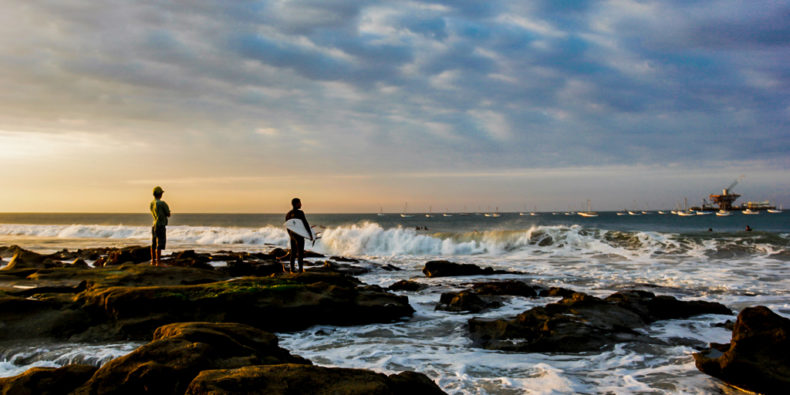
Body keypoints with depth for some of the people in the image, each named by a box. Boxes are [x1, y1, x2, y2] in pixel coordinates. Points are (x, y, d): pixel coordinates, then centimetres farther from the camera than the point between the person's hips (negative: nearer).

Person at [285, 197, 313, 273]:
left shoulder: (288, 214, 8)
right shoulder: (300, 213, -14)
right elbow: (305, 224, -15)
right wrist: (311, 234, -9)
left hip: (292, 235, 7)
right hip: (299, 235, -7)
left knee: (293, 253, 11)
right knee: (300, 253, -4)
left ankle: (292, 270, 12)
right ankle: (301, 270, -6)